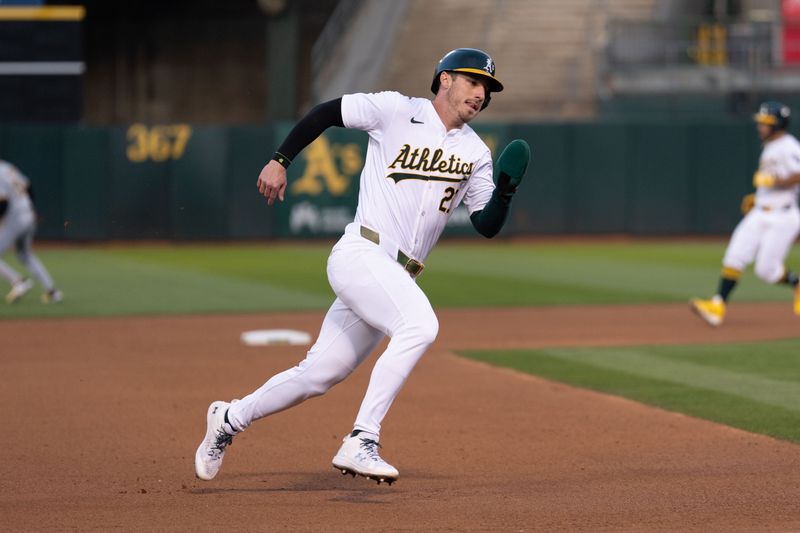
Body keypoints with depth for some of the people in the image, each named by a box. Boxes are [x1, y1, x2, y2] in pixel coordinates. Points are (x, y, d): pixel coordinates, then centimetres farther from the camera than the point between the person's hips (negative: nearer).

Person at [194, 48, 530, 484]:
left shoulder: (475, 153, 12)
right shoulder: (396, 111, -2)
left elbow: (487, 226, 9)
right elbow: (325, 112, 6)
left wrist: (504, 192, -11)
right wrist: (280, 161, 0)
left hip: (398, 278, 6)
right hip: (360, 253, -6)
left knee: (322, 372, 8)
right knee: (419, 324, -30)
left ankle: (231, 419, 29)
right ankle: (361, 441, -29)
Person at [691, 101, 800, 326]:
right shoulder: (769, 148, 18)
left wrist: (771, 182, -21)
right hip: (759, 213, 8)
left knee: (766, 270, -9)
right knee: (735, 257, -7)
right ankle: (718, 305, -11)